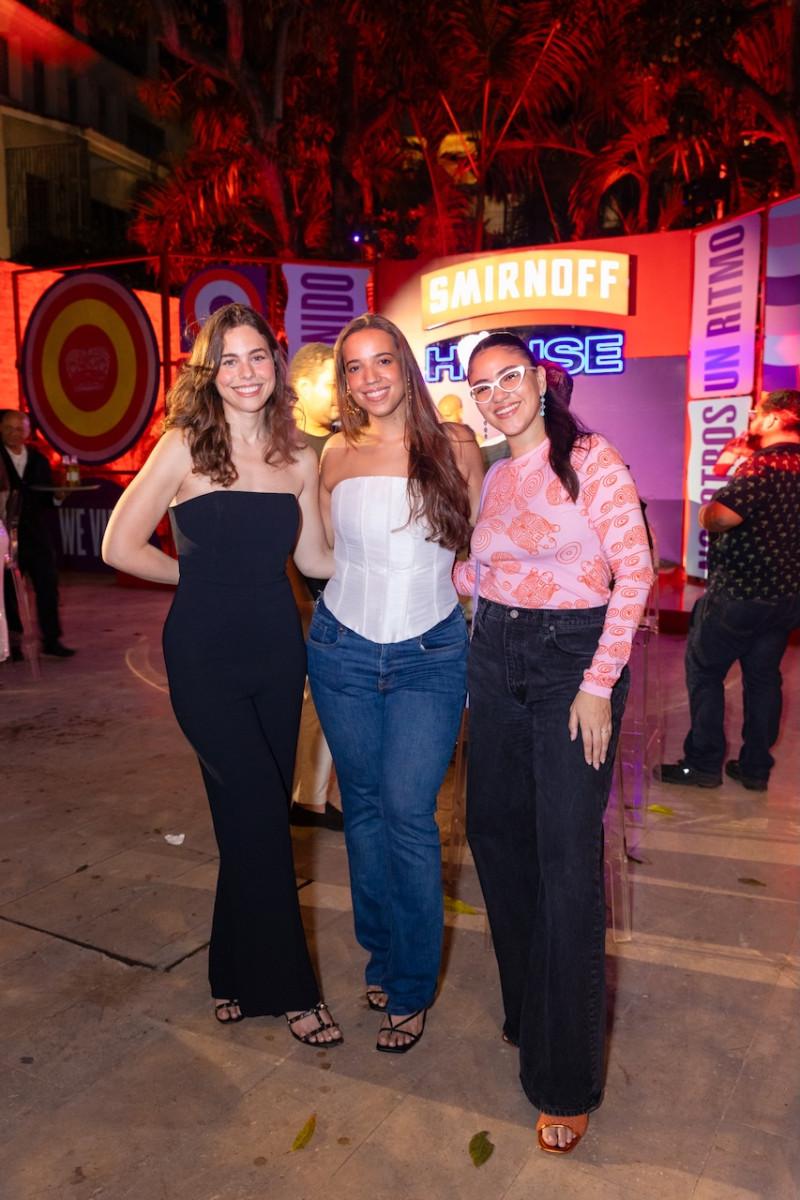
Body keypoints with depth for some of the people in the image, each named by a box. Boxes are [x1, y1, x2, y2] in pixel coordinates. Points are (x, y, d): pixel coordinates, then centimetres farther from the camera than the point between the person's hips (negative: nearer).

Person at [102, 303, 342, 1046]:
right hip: (204, 652, -4)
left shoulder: (298, 457, 6)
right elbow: (121, 546, -5)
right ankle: (286, 987, 15)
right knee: (260, 812, -6)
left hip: (276, 647, 4)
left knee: (254, 816, 11)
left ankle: (237, 976, 33)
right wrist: (202, 574, 1)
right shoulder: (185, 447, -6)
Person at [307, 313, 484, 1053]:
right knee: (363, 805, 12)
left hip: (429, 656, -2)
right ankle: (382, 953, 33)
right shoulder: (337, 455, 5)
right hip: (343, 650, 3)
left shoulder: (455, 446, 0)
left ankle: (411, 988, 14)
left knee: (408, 812, -6)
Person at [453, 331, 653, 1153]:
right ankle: (527, 1010, 35)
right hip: (496, 659, 6)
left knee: (566, 862, -5)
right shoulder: (489, 478, 12)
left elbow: (634, 570, -11)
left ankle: (565, 1082, 12)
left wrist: (599, 684, -15)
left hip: (574, 659, -6)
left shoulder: (590, 459, -6)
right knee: (494, 834, 11)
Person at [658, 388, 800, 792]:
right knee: (763, 677, 14)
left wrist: (706, 513, -10)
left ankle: (704, 763, 10)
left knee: (704, 671, 5)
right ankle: (755, 767, 22)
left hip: (739, 592, -8)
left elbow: (720, 516, -30)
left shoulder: (764, 464, -19)